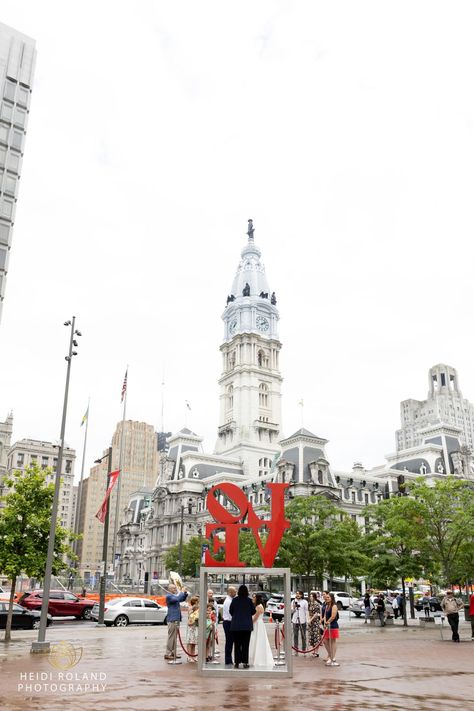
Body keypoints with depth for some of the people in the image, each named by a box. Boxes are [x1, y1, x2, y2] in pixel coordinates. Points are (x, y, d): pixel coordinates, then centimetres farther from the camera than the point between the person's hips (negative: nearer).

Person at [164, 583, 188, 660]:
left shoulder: (174, 596, 16)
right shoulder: (169, 596, -13)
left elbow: (182, 599, 24)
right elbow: (177, 599, -29)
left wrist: (185, 593, 7)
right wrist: (182, 592, -20)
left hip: (176, 619, 10)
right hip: (172, 619, -10)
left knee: (174, 636, 13)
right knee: (171, 636, -6)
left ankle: (173, 652, 19)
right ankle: (168, 654, -2)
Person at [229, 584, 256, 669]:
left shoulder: (235, 600, -5)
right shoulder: (249, 600, -8)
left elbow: (230, 611, 4)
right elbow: (253, 611, 0)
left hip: (236, 625, 1)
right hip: (247, 626, -1)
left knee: (237, 644, 9)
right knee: (245, 645, 6)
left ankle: (237, 662, 9)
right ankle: (245, 662, 5)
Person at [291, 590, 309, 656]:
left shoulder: (304, 602, 0)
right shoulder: (293, 602, 8)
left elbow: (306, 612, 2)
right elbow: (291, 611, 12)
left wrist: (307, 621, -1)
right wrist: (293, 607, -9)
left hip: (302, 621, -2)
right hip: (295, 620, 2)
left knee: (303, 636, 2)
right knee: (295, 636, 3)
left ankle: (304, 650, 10)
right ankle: (296, 650, 10)